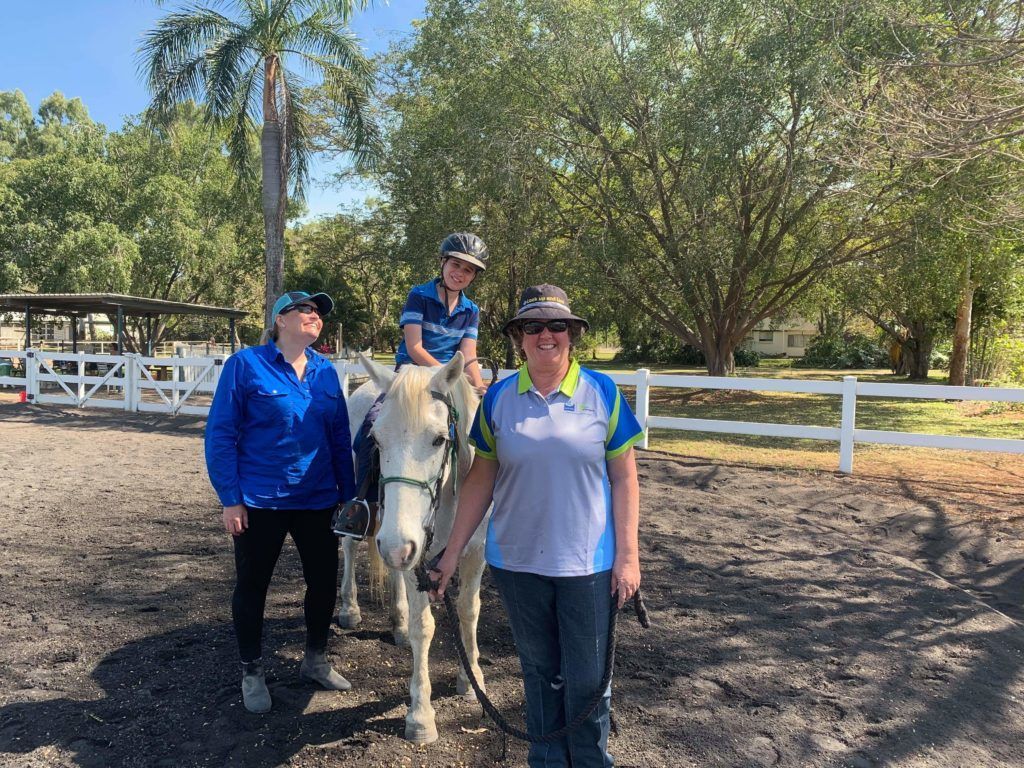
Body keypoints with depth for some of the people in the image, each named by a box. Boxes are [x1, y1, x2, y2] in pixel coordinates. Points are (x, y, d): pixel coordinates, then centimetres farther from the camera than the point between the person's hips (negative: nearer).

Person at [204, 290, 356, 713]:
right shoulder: (246, 364, -9)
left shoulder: (326, 371, 4)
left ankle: (316, 659, 35)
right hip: (259, 502, -4)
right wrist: (230, 498, -12)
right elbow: (220, 434, -8)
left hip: (318, 500, 5)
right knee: (252, 586, 10)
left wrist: (348, 494, 7)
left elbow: (341, 438, 9)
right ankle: (252, 673, 31)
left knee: (324, 582, 12)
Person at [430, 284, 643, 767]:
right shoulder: (498, 399, -2)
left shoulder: (603, 393, -6)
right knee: (539, 673, 18)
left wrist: (628, 555, -8)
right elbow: (481, 480, 3)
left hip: (588, 562, -2)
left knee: (587, 678, 10)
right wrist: (451, 554, 1)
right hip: (517, 562, 2)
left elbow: (624, 479, -3)